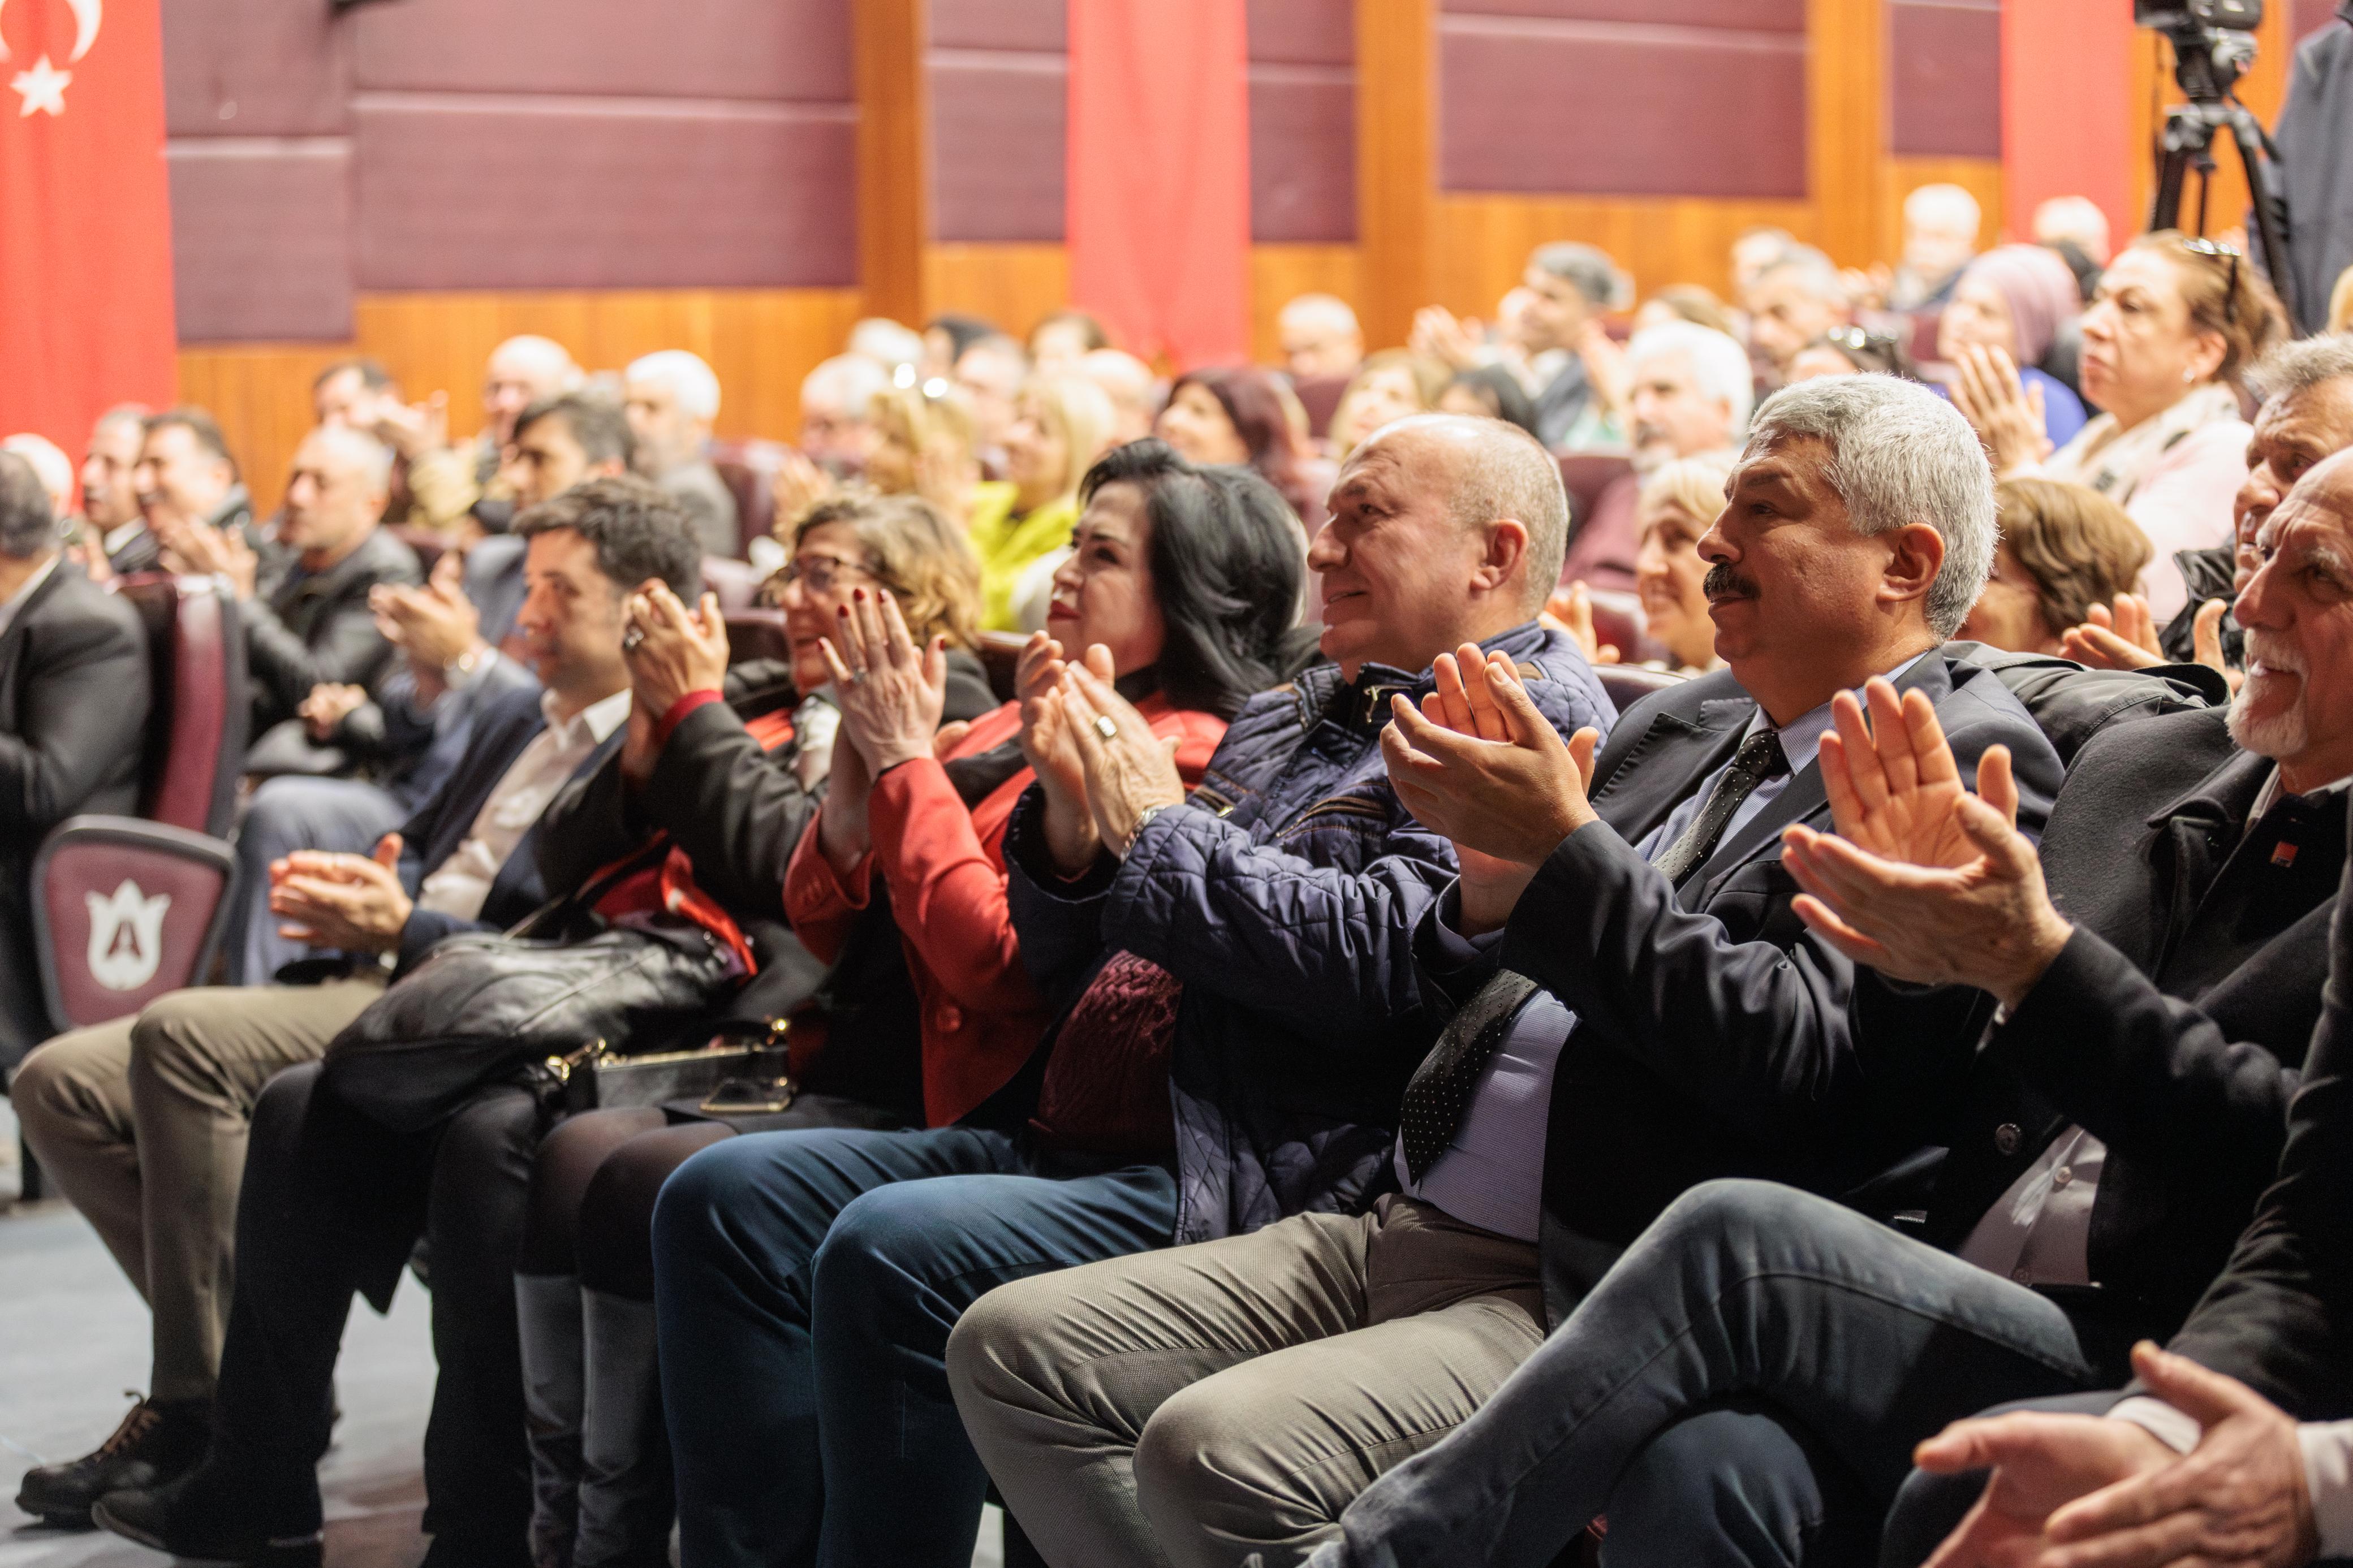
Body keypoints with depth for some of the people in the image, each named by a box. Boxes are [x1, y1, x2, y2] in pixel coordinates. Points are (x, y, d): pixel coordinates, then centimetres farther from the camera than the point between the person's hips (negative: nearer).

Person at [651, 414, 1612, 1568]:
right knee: (727, 1201, -4)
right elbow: (1074, 974, 24)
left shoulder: (1532, 720, -2)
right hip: (1073, 1144, 9)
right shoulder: (1288, 717, 24)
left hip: (1242, 1173, -9)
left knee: (894, 1255, -29)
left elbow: (1380, 958, -19)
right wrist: (1072, 818, 3)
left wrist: (1159, 826, -7)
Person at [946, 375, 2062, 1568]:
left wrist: (1565, 848, -16)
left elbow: (1807, 1064, -20)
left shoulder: (1968, 765, -6)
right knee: (1016, 1348, 0)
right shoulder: (1680, 727, 19)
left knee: (1215, 1450, -28)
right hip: (1401, 1238, 9)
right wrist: (1493, 892, -1)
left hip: (1584, 1302, -9)